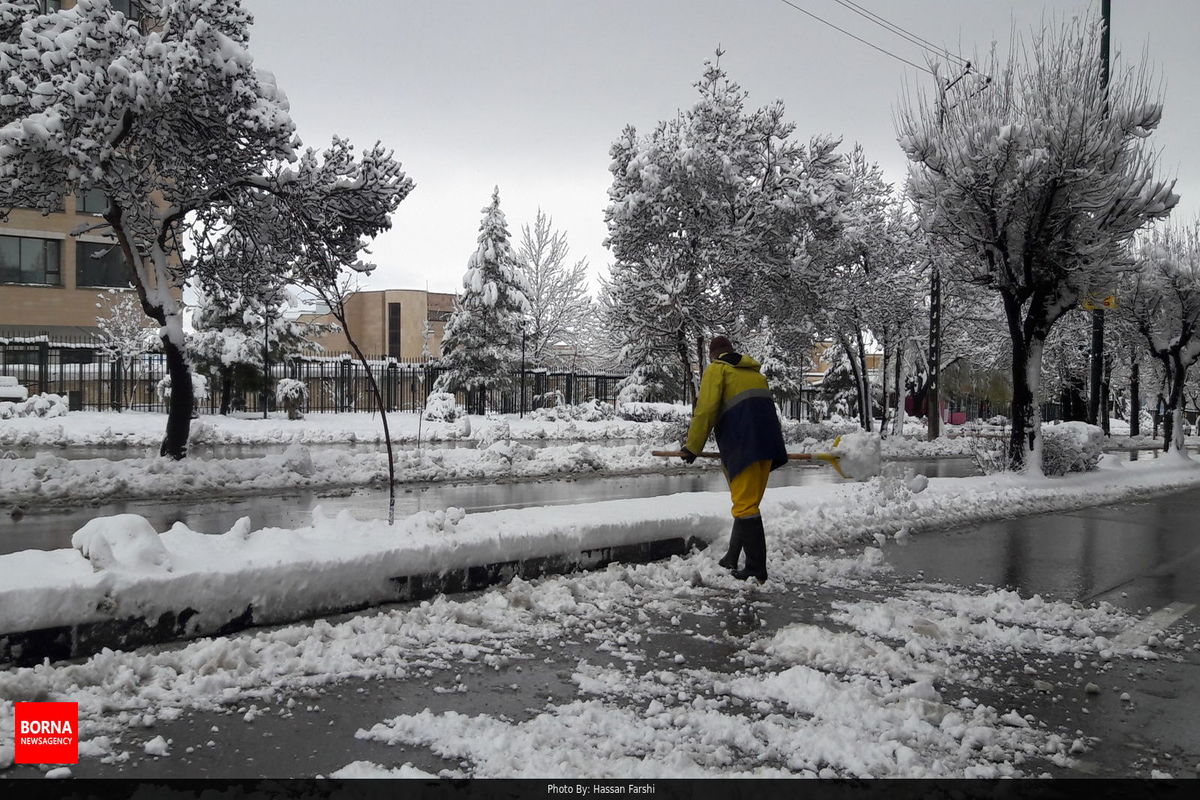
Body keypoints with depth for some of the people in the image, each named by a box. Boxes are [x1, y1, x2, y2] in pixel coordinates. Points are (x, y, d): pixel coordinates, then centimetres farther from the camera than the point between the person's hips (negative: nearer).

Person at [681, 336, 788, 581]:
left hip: (742, 444, -8)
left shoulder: (716, 369, 6)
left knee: (745, 504, -7)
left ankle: (756, 569, -9)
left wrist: (693, 448, 0)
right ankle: (732, 558, 22)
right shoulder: (754, 371, 28)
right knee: (748, 502, 14)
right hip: (767, 442, 8)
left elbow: (705, 411, -6)